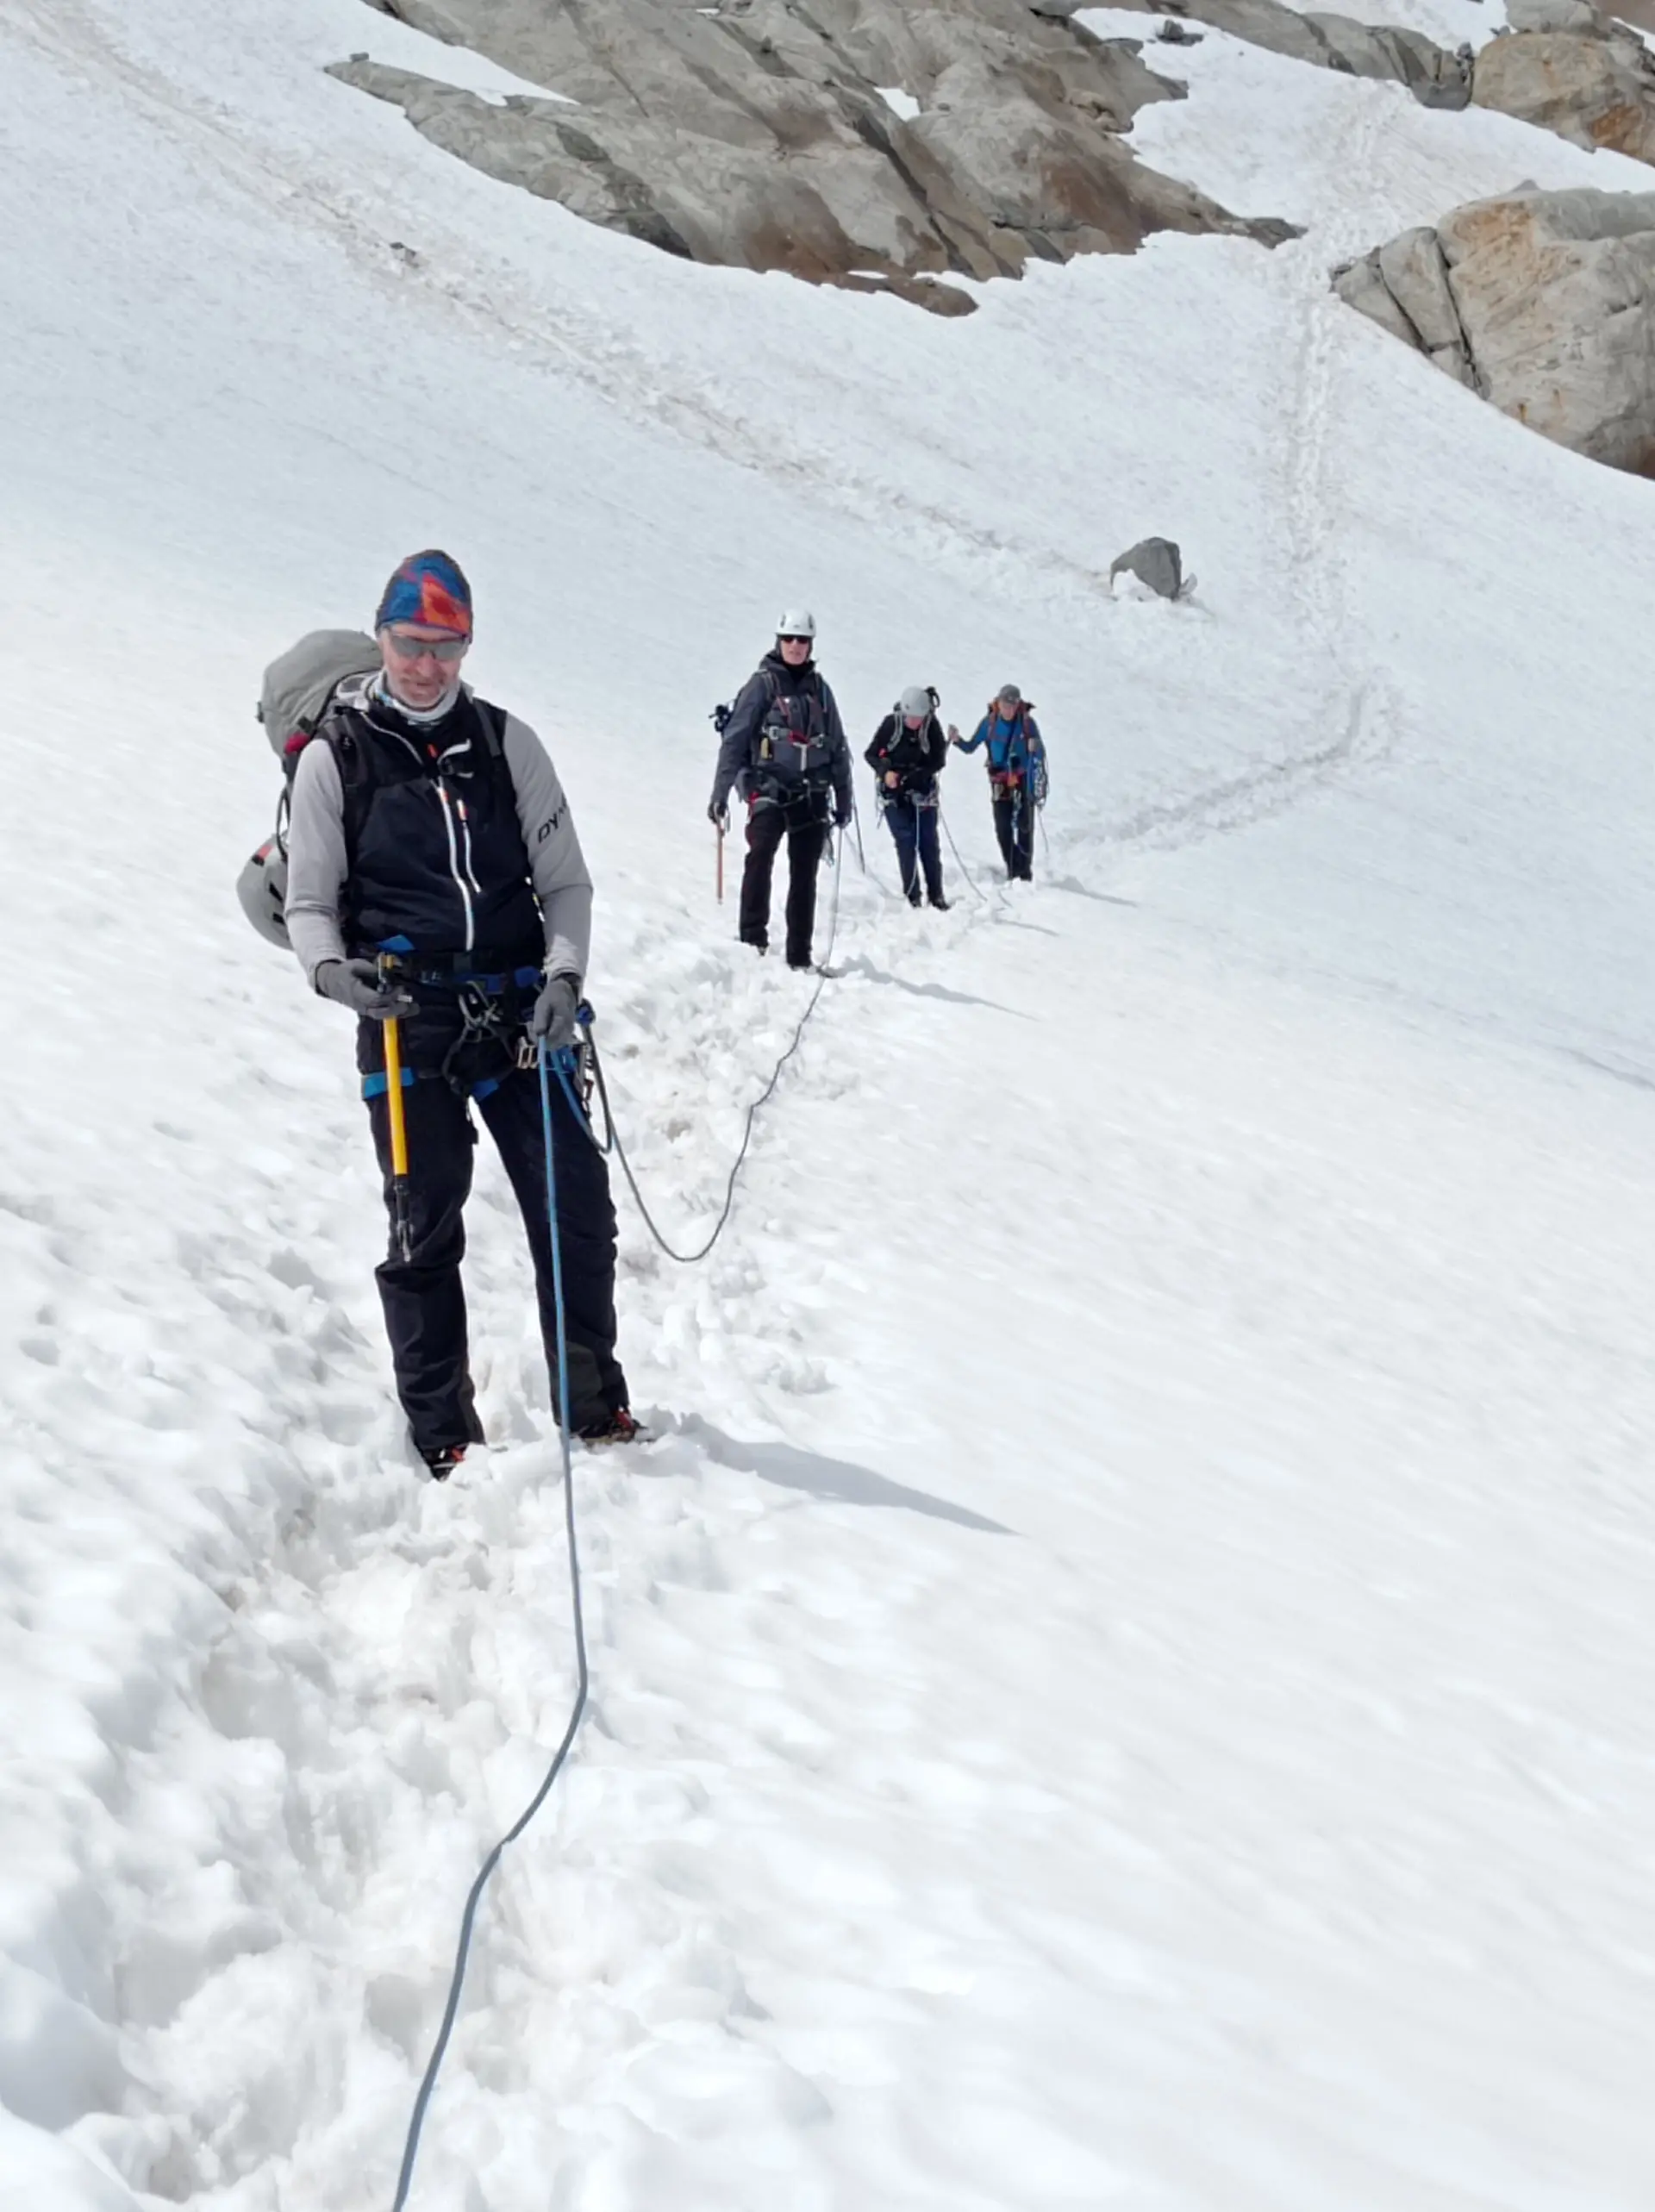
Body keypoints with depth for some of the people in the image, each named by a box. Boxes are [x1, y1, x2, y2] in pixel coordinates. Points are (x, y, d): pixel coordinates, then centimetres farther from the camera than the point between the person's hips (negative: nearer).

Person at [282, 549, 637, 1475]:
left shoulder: (507, 742, 8)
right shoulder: (334, 757, 4)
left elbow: (566, 880, 9)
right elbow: (309, 902, 7)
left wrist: (562, 976, -8)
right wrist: (332, 967, -14)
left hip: (518, 1013, 2)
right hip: (406, 1024, -1)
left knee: (577, 1207, 0)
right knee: (425, 1231, 2)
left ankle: (595, 1404, 16)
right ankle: (442, 1433, 14)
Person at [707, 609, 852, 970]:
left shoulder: (819, 689, 13)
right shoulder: (762, 685, 0)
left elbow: (837, 748, 19)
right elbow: (734, 740, -5)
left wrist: (844, 798, 17)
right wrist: (720, 794, -12)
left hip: (811, 794, 4)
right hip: (769, 788, -4)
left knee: (805, 874, 4)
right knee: (761, 855, -26)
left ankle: (799, 955, 9)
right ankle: (752, 939, -22)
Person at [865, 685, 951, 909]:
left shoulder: (932, 726, -13)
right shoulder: (891, 724, -14)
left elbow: (939, 761, -8)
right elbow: (871, 754, -6)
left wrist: (917, 773, -23)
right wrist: (885, 772, -25)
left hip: (923, 792, 1)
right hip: (893, 792, -1)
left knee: (928, 842, 2)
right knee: (905, 840, -5)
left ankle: (936, 894, 10)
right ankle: (911, 893, 1)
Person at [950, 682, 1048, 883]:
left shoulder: (1027, 722, -8)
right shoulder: (989, 722, -3)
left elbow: (1040, 753, -5)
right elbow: (970, 747, 4)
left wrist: (1035, 747, -28)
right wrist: (957, 740, -14)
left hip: (1024, 778, -2)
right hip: (1000, 781, 2)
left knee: (1024, 825, 1)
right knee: (1003, 828, -1)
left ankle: (1025, 870, 13)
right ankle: (1013, 869, 12)